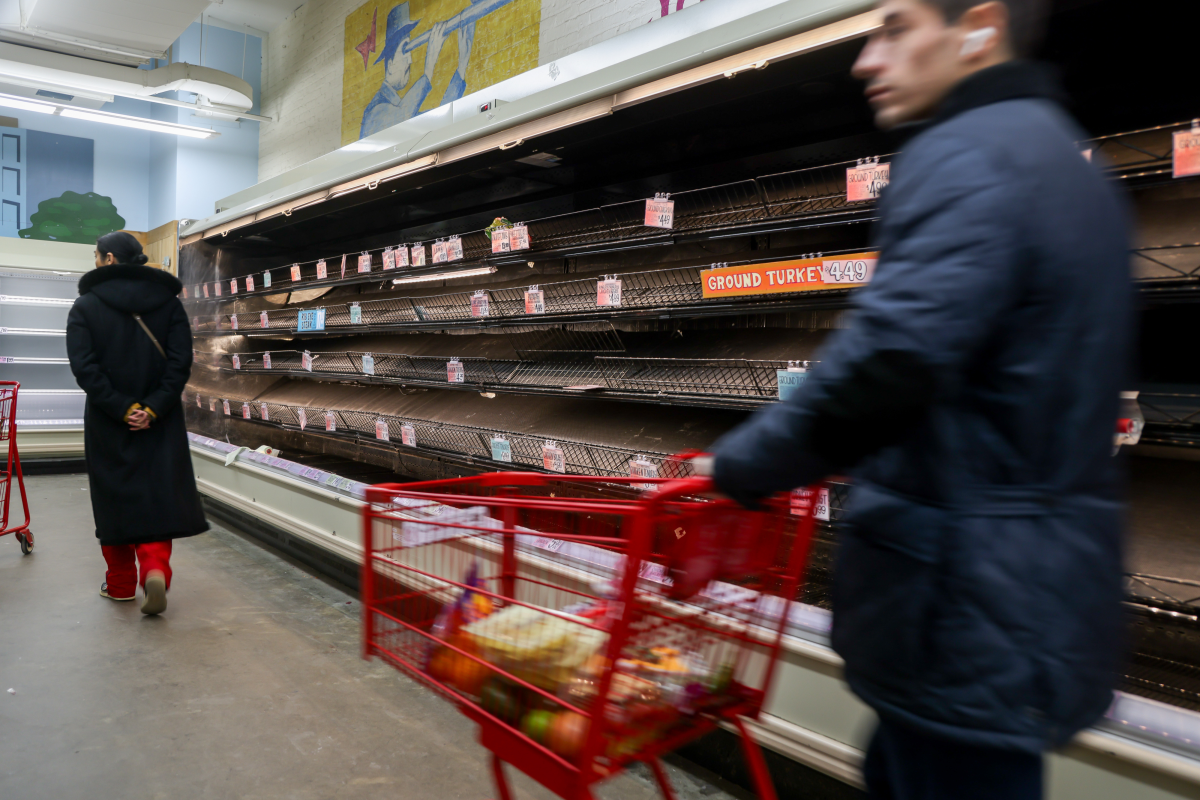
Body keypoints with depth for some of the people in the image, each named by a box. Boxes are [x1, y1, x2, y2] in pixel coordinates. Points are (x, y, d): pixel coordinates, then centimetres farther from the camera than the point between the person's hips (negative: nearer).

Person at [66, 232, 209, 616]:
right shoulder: (168, 302, 2)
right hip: (160, 421, 1)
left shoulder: (85, 306, -3)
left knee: (114, 497, 11)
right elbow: (181, 361, -8)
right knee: (160, 494, 4)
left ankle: (121, 583, 22)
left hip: (107, 423, -1)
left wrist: (122, 409, -14)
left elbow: (85, 367, -13)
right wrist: (153, 408, -11)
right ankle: (155, 569, -17)